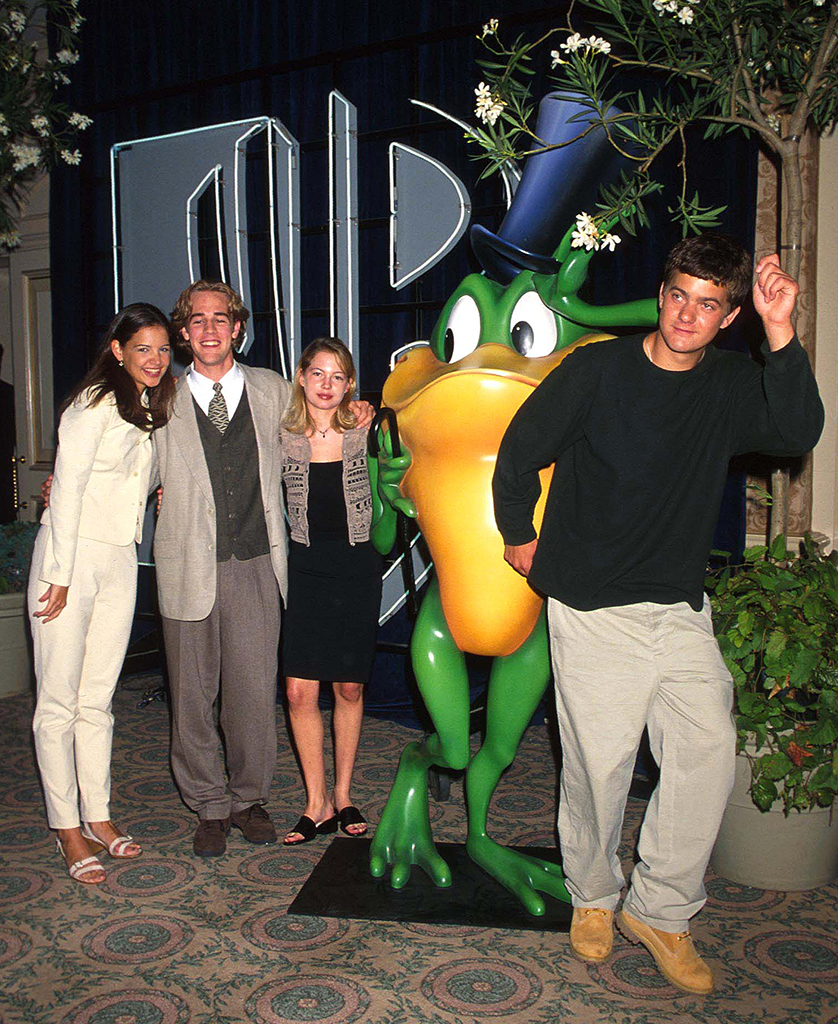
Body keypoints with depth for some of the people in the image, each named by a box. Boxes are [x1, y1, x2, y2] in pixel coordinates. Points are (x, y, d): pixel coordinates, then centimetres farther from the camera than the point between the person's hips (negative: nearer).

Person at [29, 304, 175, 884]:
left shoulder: (151, 407, 14)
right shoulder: (95, 402, -10)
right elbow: (68, 487, -13)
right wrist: (60, 575, -14)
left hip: (120, 561, 7)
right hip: (72, 555, -7)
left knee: (98, 699, 12)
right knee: (59, 701, 1)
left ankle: (98, 816, 20)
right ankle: (67, 827, 10)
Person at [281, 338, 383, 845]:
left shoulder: (364, 432, -2)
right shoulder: (282, 437, -1)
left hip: (356, 566, 0)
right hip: (304, 568, 0)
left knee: (349, 689, 9)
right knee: (300, 691, -4)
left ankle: (343, 794, 26)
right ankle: (317, 803, 12)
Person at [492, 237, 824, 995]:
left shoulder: (733, 386, 4)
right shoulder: (597, 371, -5)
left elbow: (798, 433, -16)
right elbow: (520, 453, 5)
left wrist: (781, 334, -24)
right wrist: (520, 535, 12)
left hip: (682, 608, 3)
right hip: (592, 608, -3)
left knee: (709, 749, -6)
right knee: (599, 762, 2)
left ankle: (660, 910, 14)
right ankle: (593, 897, 28)